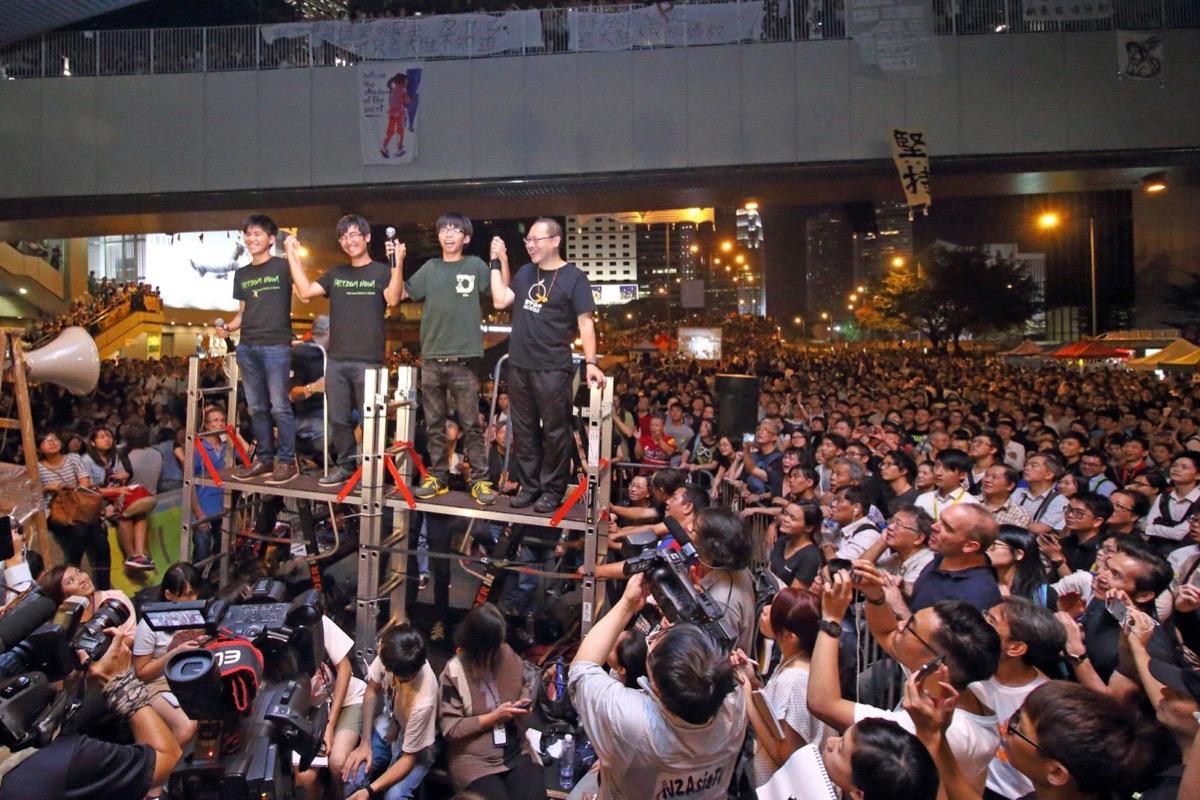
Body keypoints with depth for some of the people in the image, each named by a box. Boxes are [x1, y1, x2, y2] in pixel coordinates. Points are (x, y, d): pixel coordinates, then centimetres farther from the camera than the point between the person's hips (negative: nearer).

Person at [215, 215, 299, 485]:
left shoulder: (282, 267, 0)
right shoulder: (241, 274, 17)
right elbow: (243, 312, 20)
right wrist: (228, 327, 4)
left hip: (276, 347, -6)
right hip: (246, 347, 6)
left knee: (279, 407, -5)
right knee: (257, 407, 10)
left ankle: (287, 461, 1)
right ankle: (264, 458, 18)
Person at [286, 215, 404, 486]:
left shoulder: (381, 271, 3)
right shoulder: (336, 274, 17)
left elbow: (392, 299, -16)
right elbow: (305, 291, 5)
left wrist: (398, 263, -24)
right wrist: (292, 255, 6)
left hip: (368, 361, -5)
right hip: (336, 360, 5)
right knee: (339, 418, 8)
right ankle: (346, 466, 19)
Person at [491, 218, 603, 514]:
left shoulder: (573, 277, -3)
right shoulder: (525, 273, 13)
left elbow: (585, 322, -7)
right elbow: (500, 302, 6)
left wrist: (591, 362, -16)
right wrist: (497, 262, 4)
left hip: (552, 368, -6)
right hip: (519, 366, 6)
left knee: (555, 431, 0)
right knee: (524, 430, 11)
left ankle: (552, 490, 9)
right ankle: (529, 485, 21)